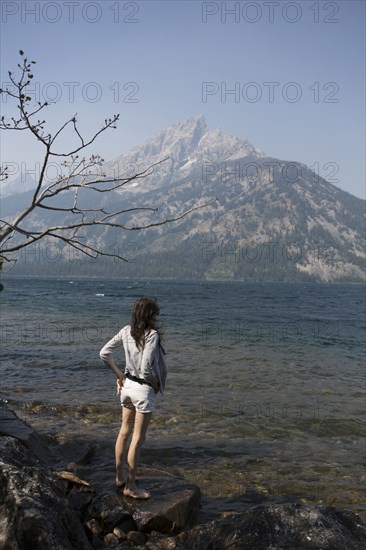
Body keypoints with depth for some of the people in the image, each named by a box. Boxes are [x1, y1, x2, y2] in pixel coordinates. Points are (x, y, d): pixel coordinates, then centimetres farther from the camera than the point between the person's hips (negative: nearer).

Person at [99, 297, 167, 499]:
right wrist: (156, 384, -9)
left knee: (124, 432, 20)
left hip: (127, 384, 7)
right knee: (138, 439, 3)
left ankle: (120, 477, 33)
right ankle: (130, 486, 12)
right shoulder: (152, 334, -21)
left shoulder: (126, 331, 0)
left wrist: (119, 375, 8)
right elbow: (145, 369, -27)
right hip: (143, 388, -7)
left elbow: (104, 353, 3)